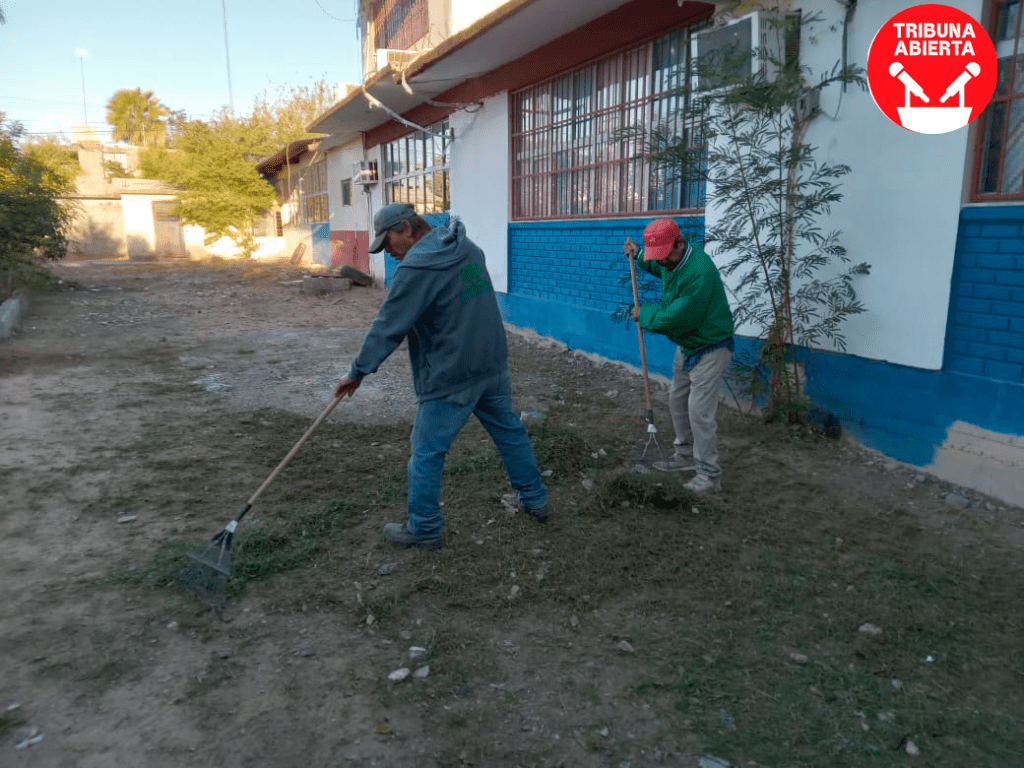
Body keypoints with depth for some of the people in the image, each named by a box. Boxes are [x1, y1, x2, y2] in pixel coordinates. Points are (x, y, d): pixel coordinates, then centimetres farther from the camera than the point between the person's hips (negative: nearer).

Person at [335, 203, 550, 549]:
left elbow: (388, 327, -14)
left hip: (449, 380, -8)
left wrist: (358, 372, -4)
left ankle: (424, 529, 19)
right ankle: (535, 500, 34)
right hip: (493, 365, 8)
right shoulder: (469, 248, 7)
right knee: (510, 432, 21)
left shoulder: (416, 268, -17)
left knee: (426, 454, 6)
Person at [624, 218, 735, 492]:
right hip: (686, 345, 10)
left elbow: (678, 317, -32)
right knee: (678, 402, 18)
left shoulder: (699, 272, -32)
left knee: (699, 410, -11)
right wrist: (638, 255, 10)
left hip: (709, 348, -10)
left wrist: (644, 314, -16)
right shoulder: (673, 260, -1)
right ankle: (685, 456, 35)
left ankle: (709, 474, 1)